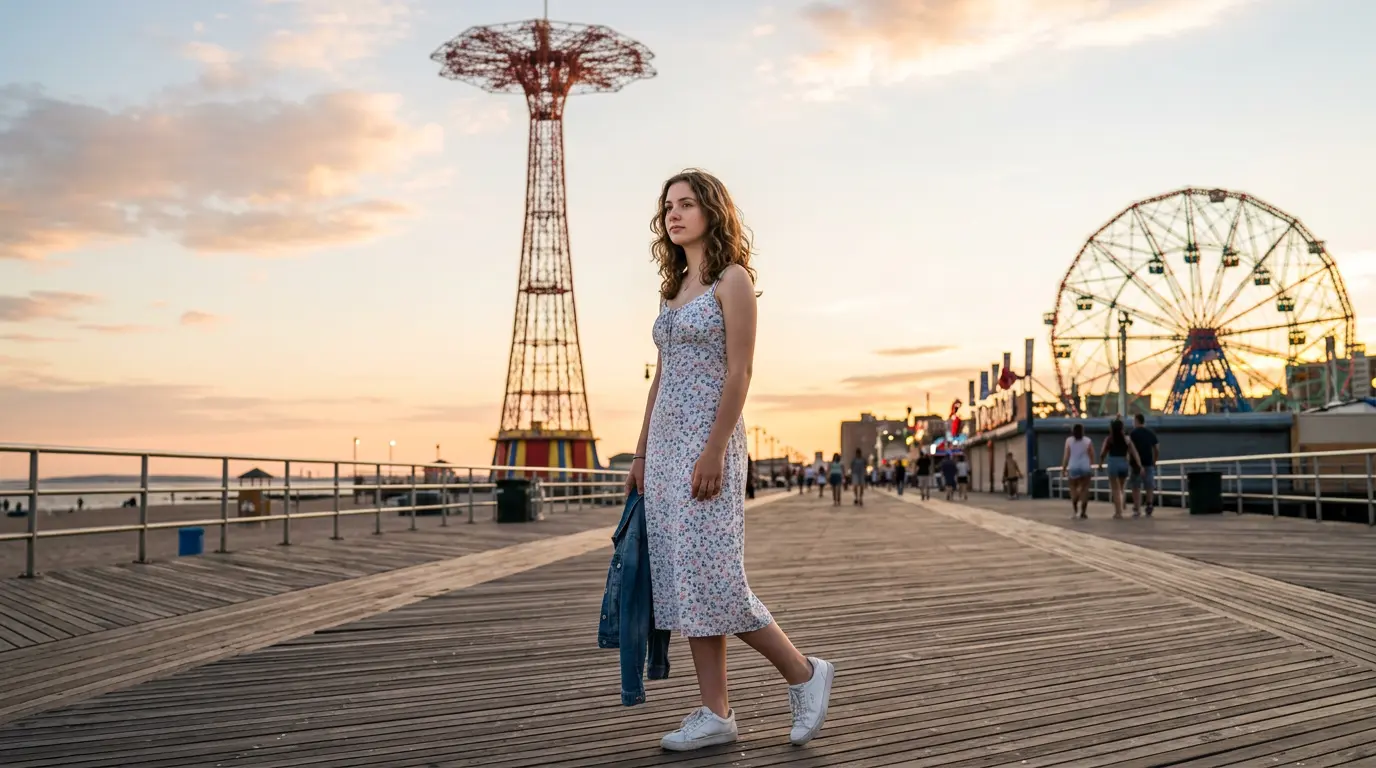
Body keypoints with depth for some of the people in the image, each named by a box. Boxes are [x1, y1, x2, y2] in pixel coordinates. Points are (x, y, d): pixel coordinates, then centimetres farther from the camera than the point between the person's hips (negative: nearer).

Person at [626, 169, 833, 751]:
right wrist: (642, 454, 15)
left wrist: (714, 451, -21)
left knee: (712, 578, -9)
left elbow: (739, 372, -13)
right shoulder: (673, 288, 17)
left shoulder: (733, 279, -5)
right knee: (683, 580, 5)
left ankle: (804, 673, 10)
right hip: (666, 442, 8)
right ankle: (715, 714, 11)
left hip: (708, 440, -8)